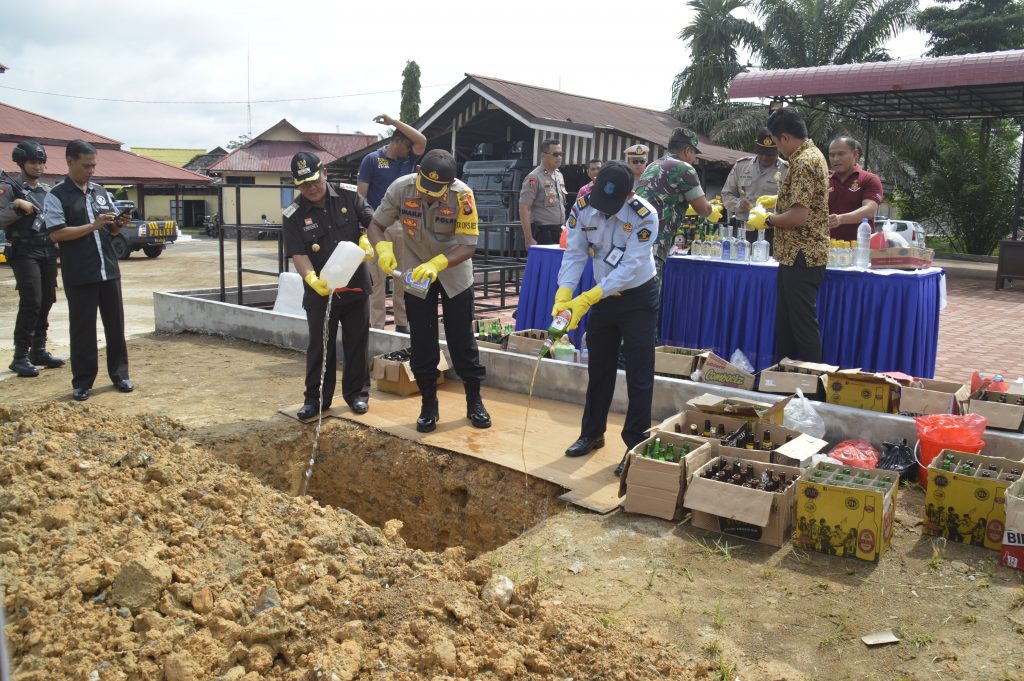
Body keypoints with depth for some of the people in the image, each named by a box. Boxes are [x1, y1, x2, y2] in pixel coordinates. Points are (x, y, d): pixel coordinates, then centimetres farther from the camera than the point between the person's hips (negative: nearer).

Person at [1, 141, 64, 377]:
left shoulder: (48, 191, 16)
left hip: (48, 252, 6)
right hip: (25, 252, -6)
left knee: (46, 302, 6)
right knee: (31, 302, -13)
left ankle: (39, 350, 15)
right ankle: (21, 356, -7)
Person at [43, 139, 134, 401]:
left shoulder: (100, 191, 12)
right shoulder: (56, 195, -4)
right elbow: (56, 233, -12)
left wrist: (119, 224, -4)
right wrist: (93, 226, -19)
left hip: (109, 269, 5)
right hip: (79, 274, -5)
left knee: (115, 324, 9)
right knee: (82, 328, 2)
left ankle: (119, 374, 20)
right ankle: (82, 382, 12)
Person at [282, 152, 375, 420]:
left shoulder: (349, 195, -3)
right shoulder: (292, 216, -7)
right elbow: (298, 254, -14)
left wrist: (367, 241, -23)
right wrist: (312, 279, -33)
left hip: (356, 285, 1)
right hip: (319, 291, -1)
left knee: (357, 342, 10)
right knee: (320, 345, 7)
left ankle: (357, 393, 24)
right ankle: (316, 397, 19)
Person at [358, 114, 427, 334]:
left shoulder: (409, 159, 11)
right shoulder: (372, 159, -1)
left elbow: (422, 140, -6)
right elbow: (361, 194, -4)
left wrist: (394, 121, -7)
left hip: (403, 225, 4)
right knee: (377, 278, -2)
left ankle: (402, 323, 14)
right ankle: (376, 326, 2)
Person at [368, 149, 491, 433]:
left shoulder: (462, 195, -27)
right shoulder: (401, 188, -22)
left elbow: (468, 246, -25)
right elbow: (376, 225, -13)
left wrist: (437, 264, -40)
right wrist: (383, 248, -34)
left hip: (454, 272, -1)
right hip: (415, 272, 2)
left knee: (462, 339, 5)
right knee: (422, 342, 4)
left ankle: (474, 401, 20)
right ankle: (429, 404, 19)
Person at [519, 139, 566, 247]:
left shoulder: (559, 175, 13)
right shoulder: (534, 178, -12)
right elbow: (523, 208, -17)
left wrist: (563, 229, 17)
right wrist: (529, 239, -22)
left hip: (558, 233, 8)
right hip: (541, 233, -8)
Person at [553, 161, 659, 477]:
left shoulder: (644, 216, -26)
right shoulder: (582, 206, -15)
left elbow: (630, 267, -30)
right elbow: (575, 254, -14)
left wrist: (587, 299, -36)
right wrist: (563, 296, -29)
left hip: (638, 298, -4)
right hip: (602, 296, 4)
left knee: (639, 376, -2)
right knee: (599, 369, 15)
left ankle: (636, 445, 8)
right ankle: (592, 434, 30)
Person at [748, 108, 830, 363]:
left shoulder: (804, 162, -17)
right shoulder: (811, 155, 15)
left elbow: (798, 216, -24)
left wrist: (767, 220, -9)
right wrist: (776, 202, 30)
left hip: (802, 257, -10)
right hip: (795, 255, 10)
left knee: (803, 325, -3)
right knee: (785, 322, 15)